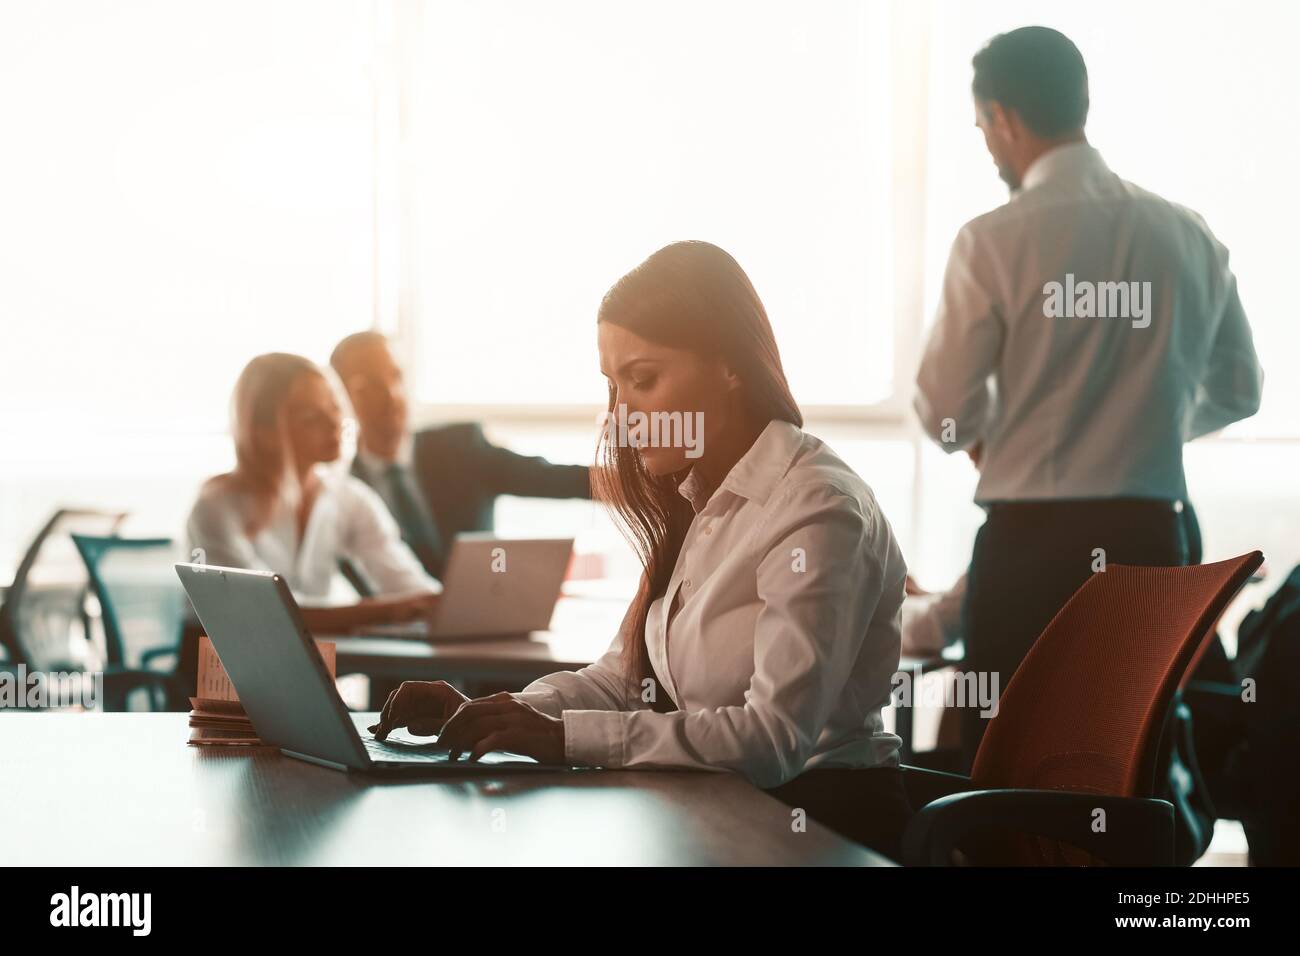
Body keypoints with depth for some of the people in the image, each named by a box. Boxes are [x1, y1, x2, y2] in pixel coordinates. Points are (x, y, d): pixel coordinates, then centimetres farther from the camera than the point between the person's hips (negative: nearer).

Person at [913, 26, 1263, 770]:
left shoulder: (996, 241, -11)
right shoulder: (1189, 235, 4)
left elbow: (946, 414, -6)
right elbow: (1238, 390, 15)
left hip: (1033, 543, -4)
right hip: (1153, 540, 4)